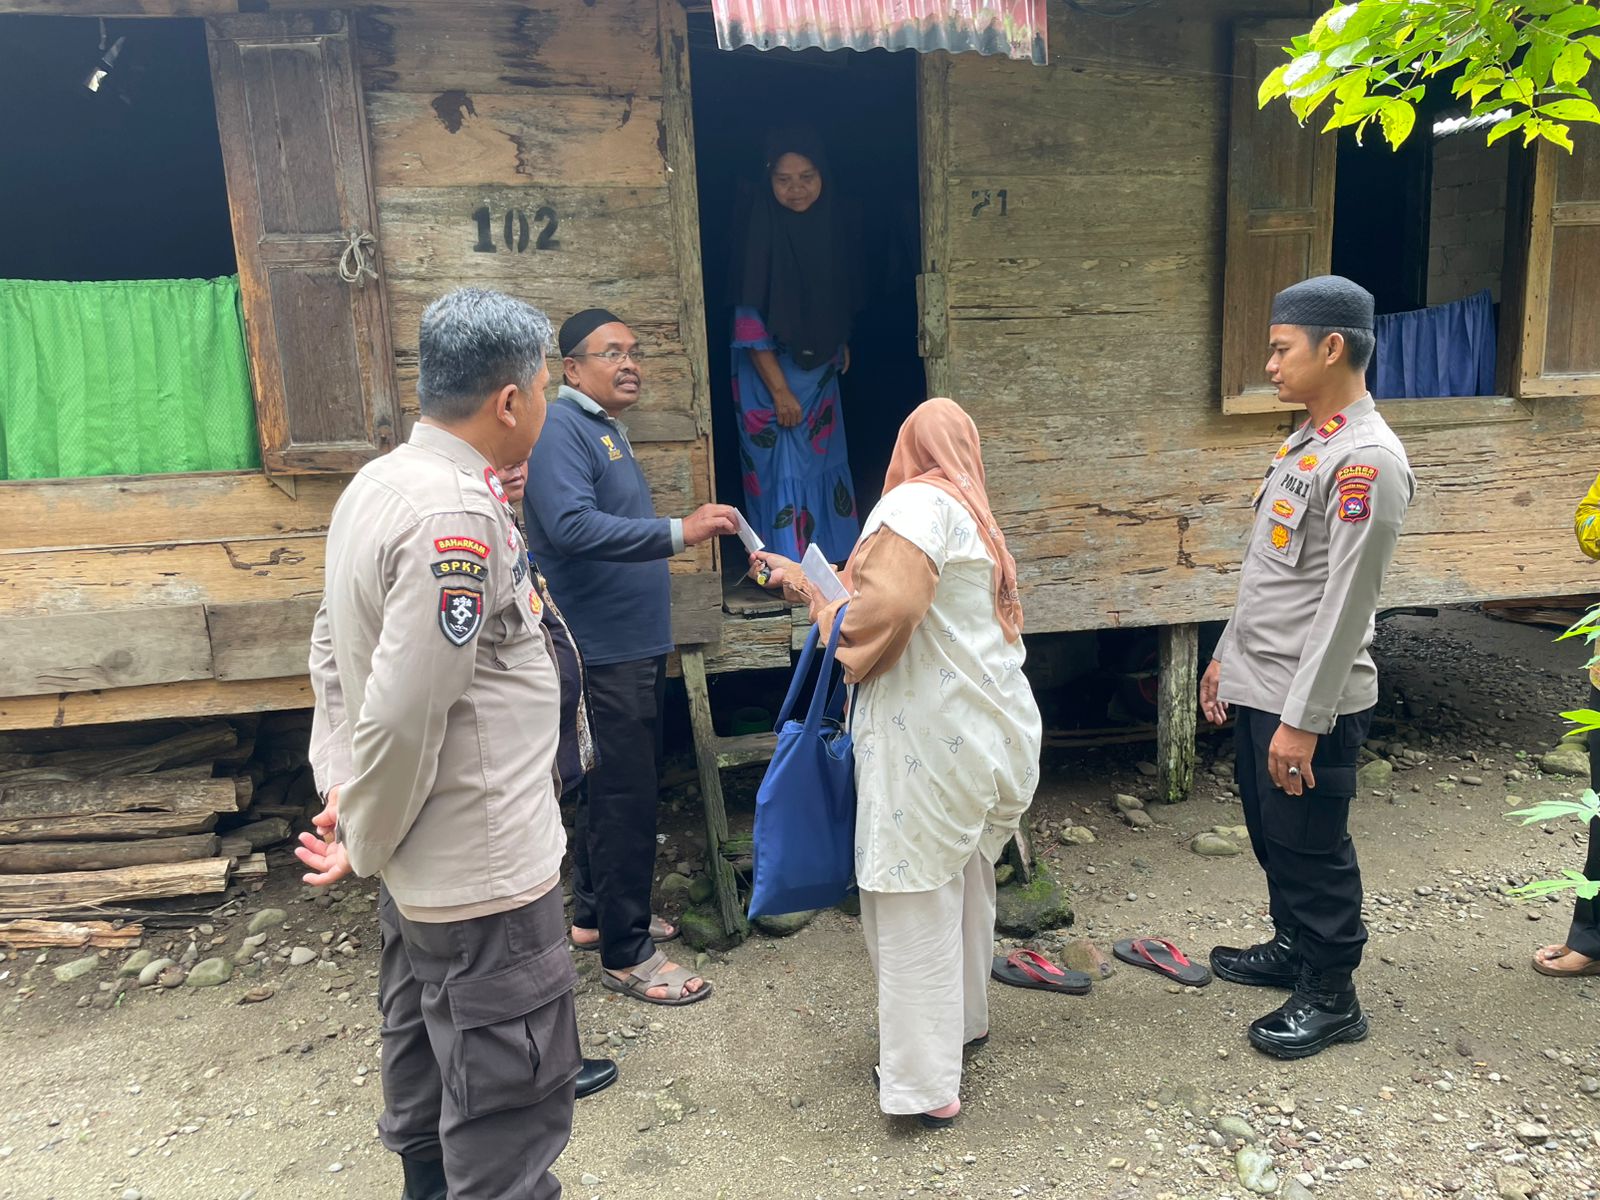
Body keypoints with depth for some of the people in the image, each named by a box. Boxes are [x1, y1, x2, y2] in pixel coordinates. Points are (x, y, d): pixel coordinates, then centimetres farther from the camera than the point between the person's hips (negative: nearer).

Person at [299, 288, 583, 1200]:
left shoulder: (378, 482, 4)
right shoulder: (460, 513, -25)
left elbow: (334, 644, 12)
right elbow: (403, 713, -26)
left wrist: (342, 787, 10)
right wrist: (365, 843, -10)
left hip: (422, 865, 10)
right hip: (482, 876, -10)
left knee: (430, 1076, 26)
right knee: (511, 1116, 6)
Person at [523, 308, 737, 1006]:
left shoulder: (604, 429, 16)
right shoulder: (561, 427, -15)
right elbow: (573, 526, -30)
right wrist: (679, 532, -35)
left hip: (630, 646, 10)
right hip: (603, 653, -10)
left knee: (610, 788, 18)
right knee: (627, 797, -4)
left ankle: (595, 915, 33)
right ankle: (625, 954, 8)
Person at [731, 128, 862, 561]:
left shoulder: (830, 223, -1)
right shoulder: (760, 229, -19)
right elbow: (750, 321, -20)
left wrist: (842, 343, 16)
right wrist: (780, 389, -21)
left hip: (820, 367, 6)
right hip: (771, 369, -6)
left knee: (824, 456, 15)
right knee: (782, 464, -1)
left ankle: (829, 549, 31)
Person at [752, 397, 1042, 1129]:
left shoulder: (917, 502, -11)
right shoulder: (974, 515, 18)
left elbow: (887, 607, -24)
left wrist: (829, 620, -3)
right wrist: (807, 588, 28)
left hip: (931, 737, -10)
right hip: (986, 731, 10)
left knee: (916, 898, -1)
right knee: (964, 882, 22)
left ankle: (928, 1082, 8)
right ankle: (962, 1019, 39)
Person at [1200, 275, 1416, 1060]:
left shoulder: (1367, 460, -20)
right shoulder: (1305, 442, 10)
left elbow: (1346, 604, -22)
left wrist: (1302, 718, -21)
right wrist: (1229, 655, 19)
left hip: (1310, 700, -9)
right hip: (1258, 686, 9)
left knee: (1311, 847, 5)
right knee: (1271, 834, 22)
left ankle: (1330, 996, 23)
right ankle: (1292, 949, 41)